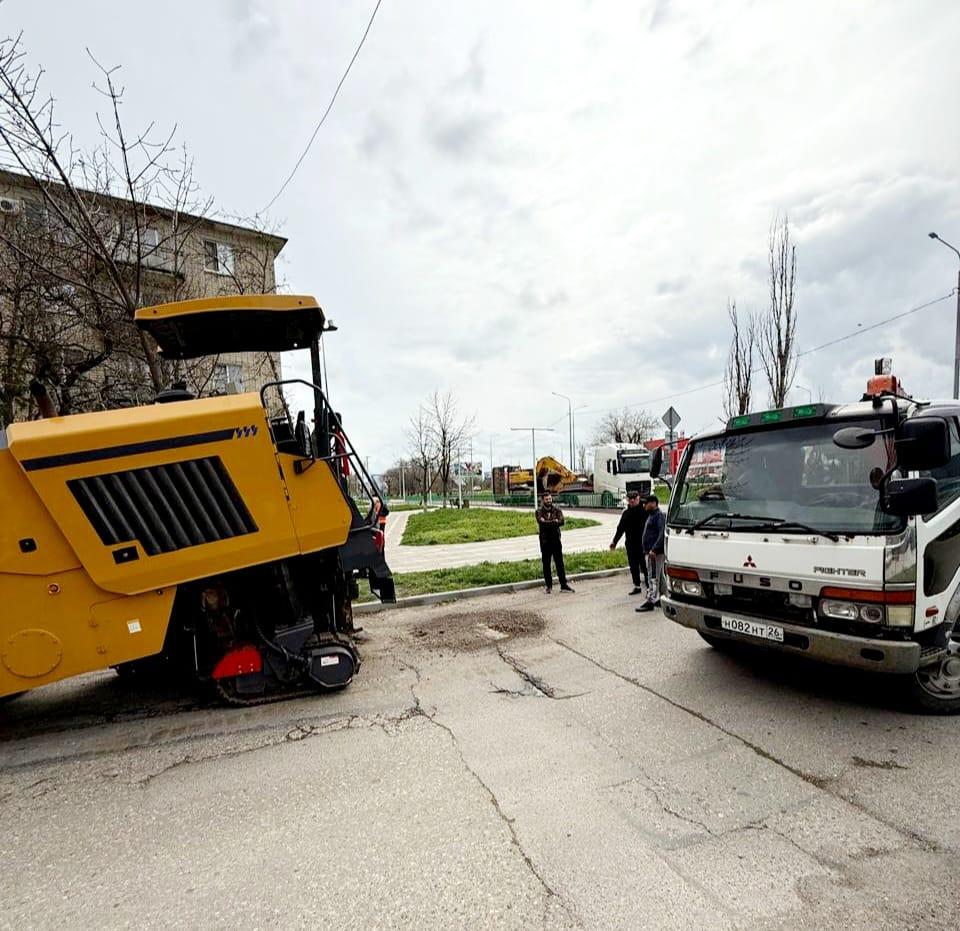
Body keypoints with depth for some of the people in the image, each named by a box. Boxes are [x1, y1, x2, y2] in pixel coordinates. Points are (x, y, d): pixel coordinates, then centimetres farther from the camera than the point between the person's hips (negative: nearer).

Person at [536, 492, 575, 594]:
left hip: (556, 540, 1)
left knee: (560, 563, 2)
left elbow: (561, 522, -13)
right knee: (546, 564, 6)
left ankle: (563, 585, 8)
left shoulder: (557, 510, 6)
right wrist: (554, 522, -13)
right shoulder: (539, 511, 1)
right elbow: (541, 523, -17)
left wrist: (547, 523, -18)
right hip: (545, 541, -1)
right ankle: (549, 586, 16)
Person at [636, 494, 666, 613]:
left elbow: (662, 534, -22)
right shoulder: (651, 515, 18)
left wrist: (654, 549, -27)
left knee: (653, 577, -8)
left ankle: (650, 601, -7)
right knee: (659, 576, 15)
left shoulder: (659, 515, -12)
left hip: (655, 552, -10)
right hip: (649, 552, 10)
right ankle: (660, 598, 22)